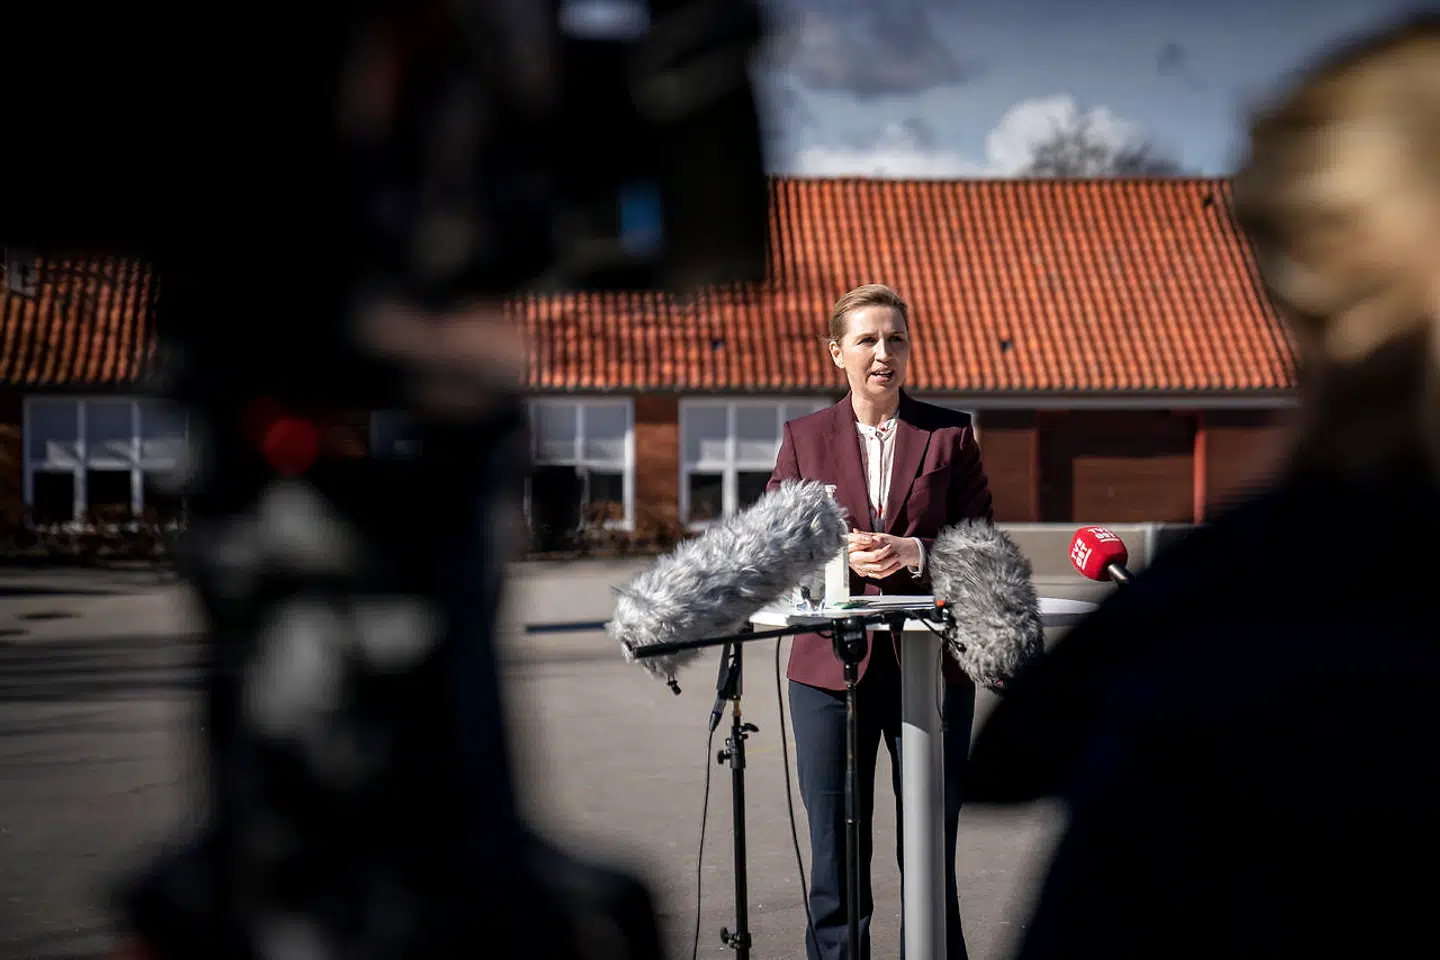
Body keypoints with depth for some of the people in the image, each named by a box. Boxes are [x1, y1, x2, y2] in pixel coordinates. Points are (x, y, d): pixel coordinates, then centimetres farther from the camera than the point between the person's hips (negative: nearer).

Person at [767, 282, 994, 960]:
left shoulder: (951, 434, 6)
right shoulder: (803, 439, 9)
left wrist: (915, 553, -14)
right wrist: (839, 553, -13)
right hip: (832, 666, 1)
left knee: (931, 851, 6)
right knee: (835, 851, 4)